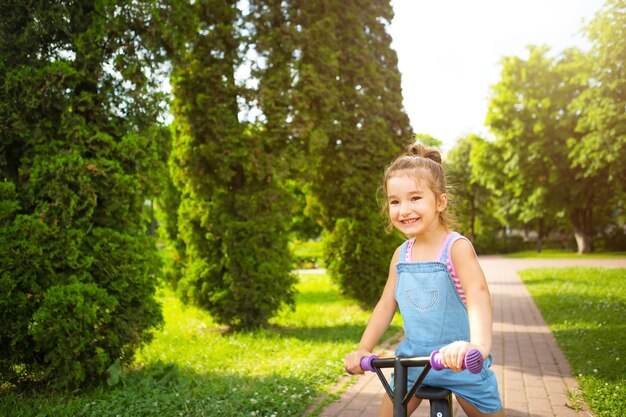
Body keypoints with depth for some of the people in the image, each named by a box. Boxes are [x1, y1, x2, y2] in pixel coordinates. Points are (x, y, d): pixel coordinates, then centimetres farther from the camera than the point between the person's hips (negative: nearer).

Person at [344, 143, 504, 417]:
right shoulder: (401, 254, 1)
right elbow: (386, 304, 6)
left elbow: (477, 293, -32)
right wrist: (363, 350, -3)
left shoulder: (456, 247, -17)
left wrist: (479, 344, -49)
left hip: (460, 362, -4)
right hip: (412, 361, 4)